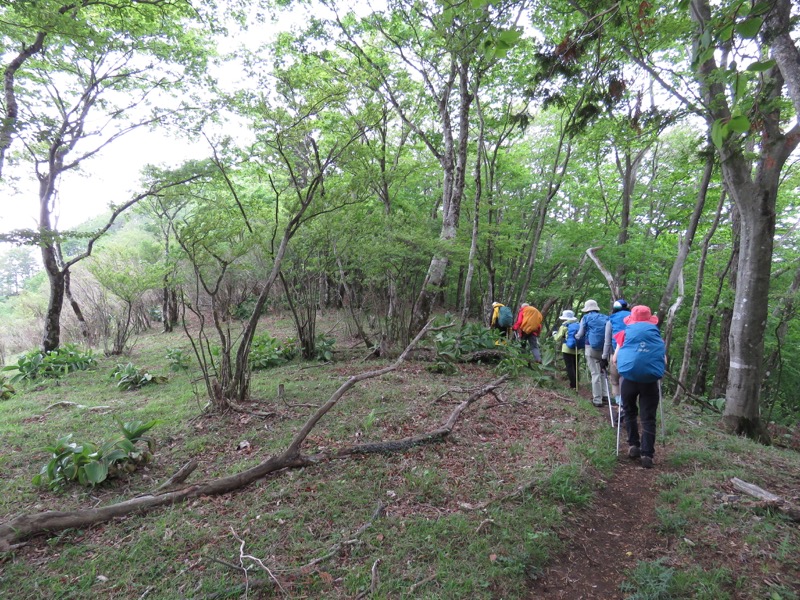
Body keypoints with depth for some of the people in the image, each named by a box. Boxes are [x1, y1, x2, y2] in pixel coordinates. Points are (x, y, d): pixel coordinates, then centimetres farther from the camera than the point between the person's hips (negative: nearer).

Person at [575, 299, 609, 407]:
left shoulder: (586, 317, 0)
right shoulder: (605, 318, 10)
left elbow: (580, 334, 2)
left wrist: (575, 336, 23)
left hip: (591, 348, -4)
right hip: (604, 348, 4)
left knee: (595, 374, -2)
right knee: (602, 372, 18)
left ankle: (597, 400, 0)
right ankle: (604, 395, 22)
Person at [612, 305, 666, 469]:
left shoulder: (626, 333, 11)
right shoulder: (656, 335, 14)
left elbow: (615, 359, 9)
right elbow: (664, 361, 13)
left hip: (629, 377, 0)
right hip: (651, 379, 0)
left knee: (630, 412, 19)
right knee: (648, 418, 5)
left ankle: (633, 445, 14)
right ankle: (647, 454, -1)